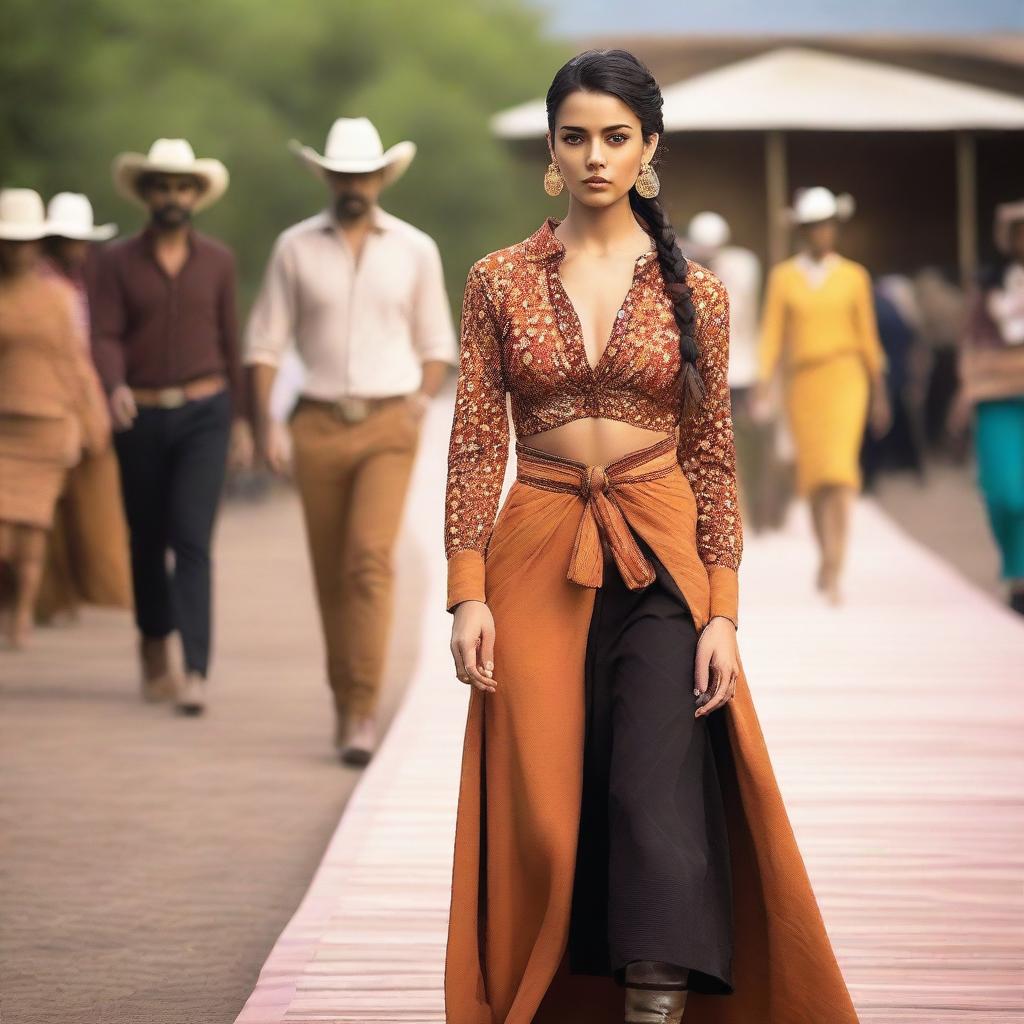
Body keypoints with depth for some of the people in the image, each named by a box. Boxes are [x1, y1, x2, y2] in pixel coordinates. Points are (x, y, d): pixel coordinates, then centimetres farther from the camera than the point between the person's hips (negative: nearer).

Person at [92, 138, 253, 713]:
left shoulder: (218, 261, 6)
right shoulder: (120, 261, 2)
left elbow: (229, 341, 11)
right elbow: (106, 337, -6)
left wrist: (240, 420, 12)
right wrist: (116, 387, -26)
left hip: (203, 413, -1)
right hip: (141, 417, 1)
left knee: (193, 540, -13)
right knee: (147, 543, 9)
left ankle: (196, 674, -20)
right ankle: (155, 656, 28)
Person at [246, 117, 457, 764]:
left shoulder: (416, 249, 5)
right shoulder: (296, 248, 4)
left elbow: (436, 344, 12)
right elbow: (266, 341, 5)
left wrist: (421, 401, -6)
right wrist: (266, 423, -6)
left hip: (388, 426, -1)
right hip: (319, 426, 1)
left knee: (371, 560, -17)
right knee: (331, 574, 7)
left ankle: (362, 715, -18)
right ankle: (346, 700, 24)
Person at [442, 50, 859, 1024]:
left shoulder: (693, 289, 3)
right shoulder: (500, 280, 3)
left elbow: (713, 455, 3)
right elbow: (474, 443, 2)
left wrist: (722, 611, -5)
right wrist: (468, 592, -7)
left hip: (662, 556, -1)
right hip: (538, 555, 1)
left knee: (662, 798, -10)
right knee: (544, 799, 2)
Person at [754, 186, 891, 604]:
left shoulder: (853, 277, 4)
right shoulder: (782, 277, 6)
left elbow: (867, 335, 9)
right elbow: (771, 333, 2)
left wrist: (879, 393, 11)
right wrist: (763, 386, -10)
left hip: (844, 377, -2)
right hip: (801, 379, 2)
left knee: (839, 466, -16)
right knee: (813, 473, 8)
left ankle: (832, 570, -20)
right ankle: (828, 557, 27)